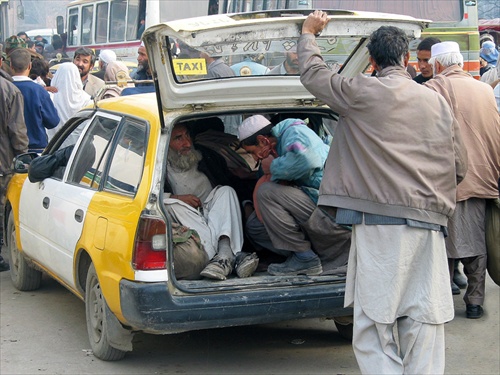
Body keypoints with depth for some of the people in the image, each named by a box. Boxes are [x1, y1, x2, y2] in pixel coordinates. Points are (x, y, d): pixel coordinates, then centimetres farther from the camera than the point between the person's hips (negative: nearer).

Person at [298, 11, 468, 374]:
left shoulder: (363, 92, -1)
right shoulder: (438, 102, 13)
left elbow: (312, 73, 13)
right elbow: (460, 165, 17)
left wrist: (309, 33, 31)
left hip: (380, 224, -5)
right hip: (430, 225, 5)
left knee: (374, 328, -2)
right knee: (424, 326, 5)